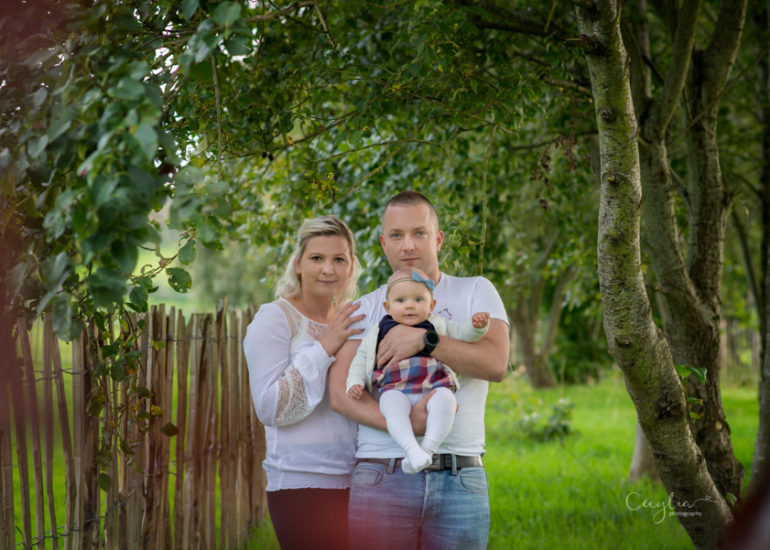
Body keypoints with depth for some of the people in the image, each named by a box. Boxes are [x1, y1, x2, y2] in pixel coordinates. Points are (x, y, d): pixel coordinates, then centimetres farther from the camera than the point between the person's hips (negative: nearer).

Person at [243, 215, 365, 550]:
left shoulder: (351, 323, 15)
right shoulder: (275, 318, -4)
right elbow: (269, 409, -14)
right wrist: (323, 348, -16)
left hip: (358, 484, 6)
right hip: (305, 486, -6)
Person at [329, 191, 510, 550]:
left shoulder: (475, 292, 11)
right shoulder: (365, 309, 12)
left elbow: (496, 363, -6)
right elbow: (341, 393, -3)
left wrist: (423, 339, -15)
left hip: (460, 480, 0)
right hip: (381, 478, 0)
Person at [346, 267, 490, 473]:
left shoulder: (437, 326, 21)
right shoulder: (377, 334, 20)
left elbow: (463, 333, 17)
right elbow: (360, 361, 22)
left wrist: (477, 325, -5)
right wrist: (354, 383, 5)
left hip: (433, 388, 1)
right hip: (395, 390, -1)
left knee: (445, 399, -34)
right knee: (392, 403, -36)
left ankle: (428, 448, -37)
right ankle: (411, 448, -47)